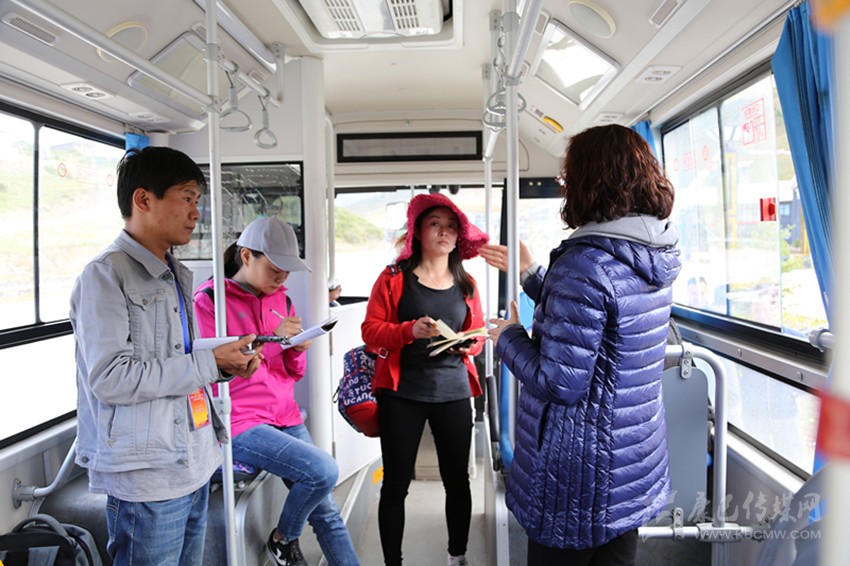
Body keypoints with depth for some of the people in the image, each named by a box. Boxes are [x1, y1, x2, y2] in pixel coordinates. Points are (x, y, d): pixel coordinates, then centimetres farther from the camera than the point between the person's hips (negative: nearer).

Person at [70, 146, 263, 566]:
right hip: (147, 479, -8)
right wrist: (209, 362, -18)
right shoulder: (106, 275, -12)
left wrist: (227, 364, 1)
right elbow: (110, 379, -21)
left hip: (195, 466, 8)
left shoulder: (177, 276, 14)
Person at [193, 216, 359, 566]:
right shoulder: (209, 300, -7)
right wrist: (269, 339, -19)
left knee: (327, 512, 1)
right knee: (323, 469, -21)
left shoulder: (281, 300, 11)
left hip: (284, 416, 6)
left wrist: (298, 349, -7)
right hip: (239, 422, -6)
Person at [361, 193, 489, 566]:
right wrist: (409, 331, -21)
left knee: (457, 479, 11)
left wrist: (470, 344, -6)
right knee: (396, 482, 4)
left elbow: (478, 332, 16)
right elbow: (371, 331, -4)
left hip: (454, 394, 3)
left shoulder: (466, 285, 10)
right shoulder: (393, 278, -1)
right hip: (401, 394, -3)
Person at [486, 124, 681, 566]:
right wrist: (532, 275, 19)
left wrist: (508, 338, -7)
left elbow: (558, 383, -24)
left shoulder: (584, 264, -25)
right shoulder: (656, 257, 2)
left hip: (578, 479, -8)